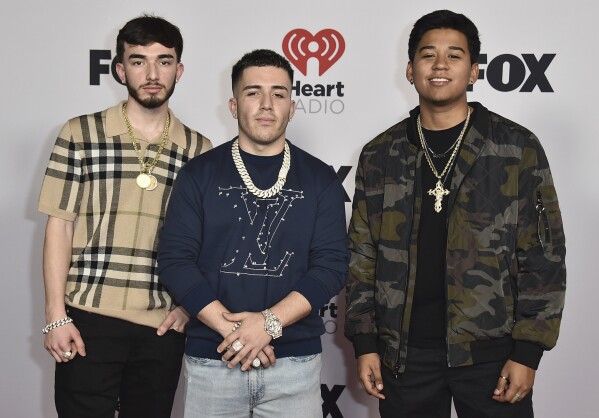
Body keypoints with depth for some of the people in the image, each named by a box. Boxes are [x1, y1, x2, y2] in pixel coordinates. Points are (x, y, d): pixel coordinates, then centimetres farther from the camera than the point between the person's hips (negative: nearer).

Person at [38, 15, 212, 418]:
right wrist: (56, 317, -5)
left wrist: (189, 306, 1)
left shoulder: (200, 150, 6)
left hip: (163, 326, 2)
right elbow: (60, 225, 0)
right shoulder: (80, 134, 1)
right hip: (89, 321, -2)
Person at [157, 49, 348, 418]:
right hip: (211, 359, 0)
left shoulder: (321, 179, 4)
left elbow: (332, 265, -3)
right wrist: (232, 329, -14)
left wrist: (269, 323, -15)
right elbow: (175, 260, -4)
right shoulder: (199, 174, 3)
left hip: (296, 361, 1)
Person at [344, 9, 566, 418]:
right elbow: (362, 255, 8)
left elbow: (544, 255, -3)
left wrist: (528, 351, -8)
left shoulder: (517, 147, -1)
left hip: (491, 350, -2)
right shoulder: (380, 155, 6)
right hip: (404, 353, 2)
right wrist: (365, 342, 2)